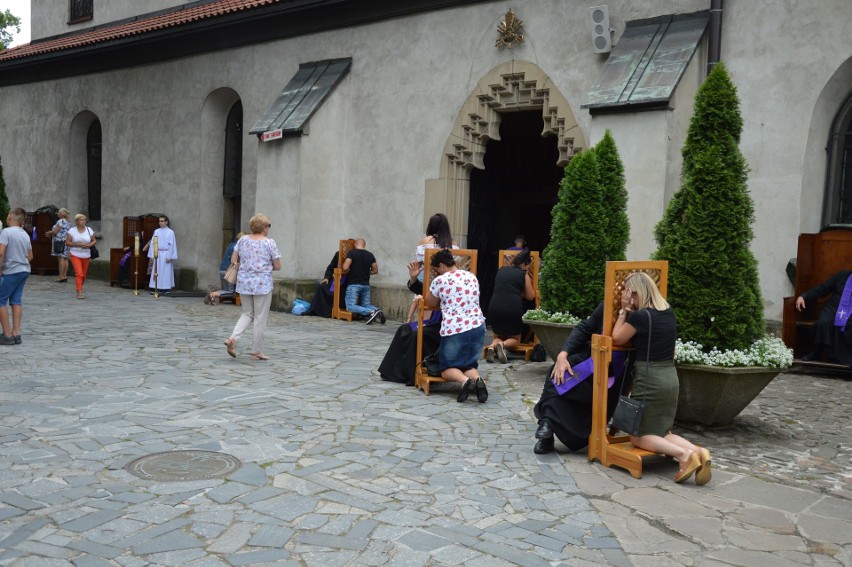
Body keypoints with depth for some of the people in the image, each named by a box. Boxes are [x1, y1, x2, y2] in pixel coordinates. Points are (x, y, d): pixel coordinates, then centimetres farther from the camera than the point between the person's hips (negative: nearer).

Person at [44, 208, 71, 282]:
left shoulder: (61, 221, -12)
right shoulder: (68, 222, 16)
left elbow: (55, 232, -14)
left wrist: (49, 233, 5)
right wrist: (51, 233, 19)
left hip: (60, 242, -9)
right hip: (66, 242, 9)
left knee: (61, 259, -8)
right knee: (65, 259, 8)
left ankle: (61, 277, -9)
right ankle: (65, 276, 9)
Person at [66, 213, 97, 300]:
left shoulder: (89, 230, 4)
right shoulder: (72, 231, -3)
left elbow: (94, 240, 9)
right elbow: (67, 243, -5)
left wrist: (90, 245, -12)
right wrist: (78, 244, -18)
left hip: (86, 256, 3)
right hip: (75, 255, -3)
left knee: (84, 275, 11)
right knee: (79, 274, -16)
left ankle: (79, 289, 34)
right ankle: (79, 293, -18)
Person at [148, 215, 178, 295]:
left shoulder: (170, 232, -1)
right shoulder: (156, 231, 8)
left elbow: (172, 245, -4)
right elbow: (152, 243, 8)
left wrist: (169, 256, -10)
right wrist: (152, 255, 0)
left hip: (166, 254, -3)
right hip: (157, 254, 3)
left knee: (166, 272, 0)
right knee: (156, 272, 0)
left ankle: (167, 288, 5)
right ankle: (154, 288, 2)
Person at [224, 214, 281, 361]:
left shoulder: (242, 240, 4)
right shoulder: (269, 242, -8)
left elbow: (233, 260, 9)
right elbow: (277, 266, -6)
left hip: (244, 282, 5)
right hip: (262, 283, -5)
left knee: (248, 314, 20)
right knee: (260, 318, 5)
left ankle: (233, 338, -1)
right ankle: (256, 352, 11)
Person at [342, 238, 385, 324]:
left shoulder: (352, 253, -7)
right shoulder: (370, 255, 7)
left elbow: (345, 268, -16)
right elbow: (375, 271, 13)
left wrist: (350, 272, 5)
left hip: (354, 284, -5)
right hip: (366, 285, 5)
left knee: (350, 306, -9)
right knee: (366, 304, 17)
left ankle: (370, 312, -29)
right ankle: (378, 311, -13)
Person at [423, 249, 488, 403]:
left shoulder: (439, 281, -4)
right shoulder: (472, 277, 11)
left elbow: (430, 304, 9)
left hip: (454, 330, -5)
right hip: (477, 326, 5)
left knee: (447, 369, 11)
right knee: (470, 365, 19)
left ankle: (465, 381, -21)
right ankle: (477, 379, -15)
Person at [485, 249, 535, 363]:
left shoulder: (501, 270, 14)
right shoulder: (524, 275, 4)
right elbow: (530, 297, 10)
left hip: (495, 308, 3)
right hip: (513, 309, -3)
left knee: (498, 336, 26)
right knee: (515, 339, 20)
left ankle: (493, 346, -8)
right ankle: (503, 345, -13)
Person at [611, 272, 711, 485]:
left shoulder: (639, 316, -16)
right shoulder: (669, 312, 7)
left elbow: (617, 339, -3)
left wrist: (624, 310, -2)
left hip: (649, 379, -8)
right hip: (670, 377, 8)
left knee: (639, 436, 3)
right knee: (663, 432, 17)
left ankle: (684, 454, -19)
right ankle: (698, 451, -9)